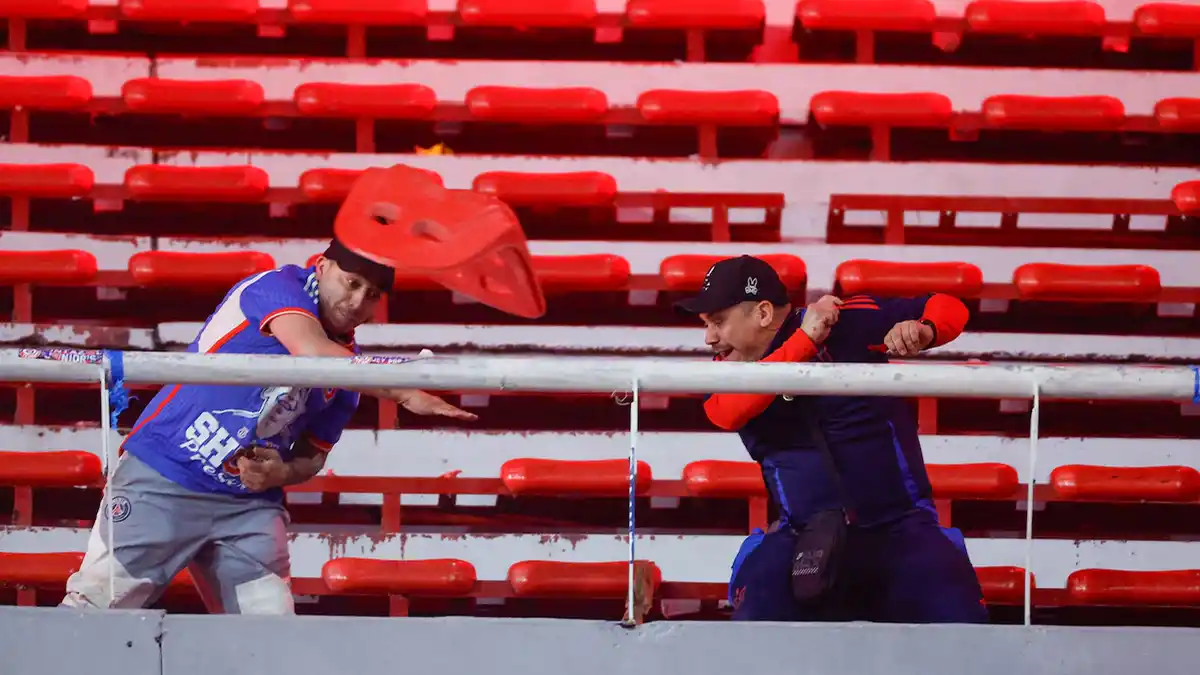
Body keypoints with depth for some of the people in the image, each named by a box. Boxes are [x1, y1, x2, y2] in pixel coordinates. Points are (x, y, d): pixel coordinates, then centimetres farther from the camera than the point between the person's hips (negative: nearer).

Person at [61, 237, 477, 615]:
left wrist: (281, 473, -7)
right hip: (161, 477, -6)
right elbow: (312, 351, -31)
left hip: (248, 503, 6)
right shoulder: (277, 288, -11)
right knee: (97, 605, -6)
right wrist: (404, 395, -36)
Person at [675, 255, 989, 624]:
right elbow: (726, 413, -21)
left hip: (900, 531, -1)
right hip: (807, 537, 1)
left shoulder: (846, 321, -3)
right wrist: (804, 341, -24)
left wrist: (924, 330, -18)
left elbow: (949, 306, 5)